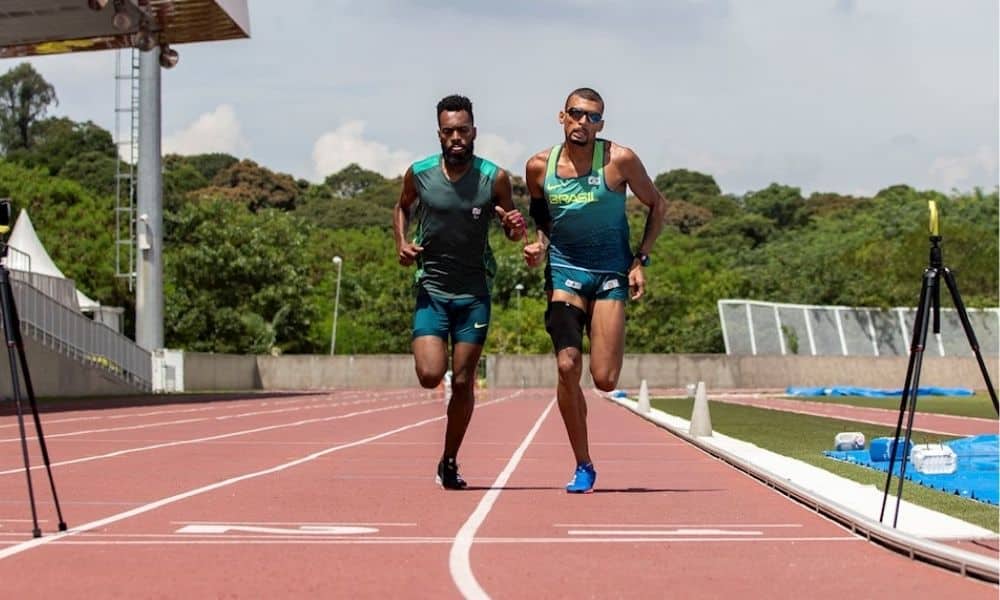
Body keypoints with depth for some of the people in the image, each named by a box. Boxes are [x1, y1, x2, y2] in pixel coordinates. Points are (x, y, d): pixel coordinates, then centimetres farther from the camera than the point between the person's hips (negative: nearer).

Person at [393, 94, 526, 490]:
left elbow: (508, 228, 7)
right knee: (429, 376, -15)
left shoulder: (495, 179, -7)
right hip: (431, 289, 0)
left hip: (474, 293, 0)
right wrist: (401, 242, -2)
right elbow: (403, 207, 16)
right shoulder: (418, 174, -5)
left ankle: (449, 463, 18)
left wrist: (515, 228, -17)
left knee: (463, 382, 2)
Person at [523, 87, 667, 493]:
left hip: (611, 273, -1)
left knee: (605, 380, -9)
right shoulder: (539, 167, -2)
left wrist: (640, 260, -3)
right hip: (564, 272, 1)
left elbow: (656, 205, 4)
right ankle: (583, 466, -2)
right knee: (567, 367, -16)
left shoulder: (619, 161, -9)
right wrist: (539, 245, -4)